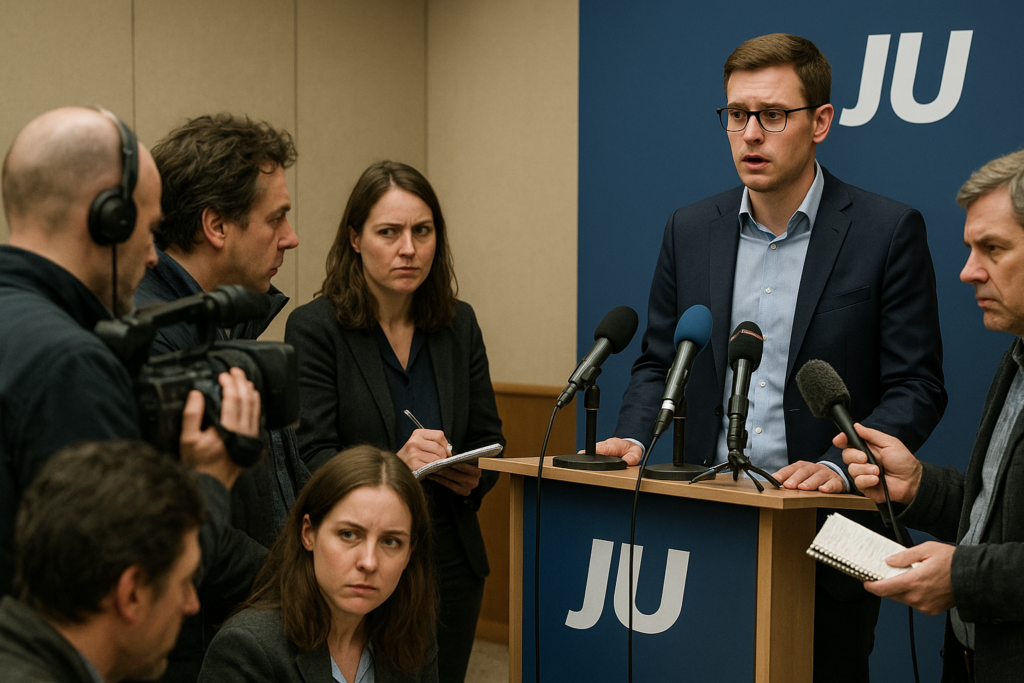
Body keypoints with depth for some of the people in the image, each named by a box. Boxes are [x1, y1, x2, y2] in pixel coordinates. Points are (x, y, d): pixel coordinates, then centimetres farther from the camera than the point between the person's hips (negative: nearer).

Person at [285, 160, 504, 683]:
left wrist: (474, 477, -9)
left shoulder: (458, 325, 7)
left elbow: (488, 439, 14)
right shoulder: (314, 327, -8)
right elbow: (312, 459, -13)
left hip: (451, 561, 5)